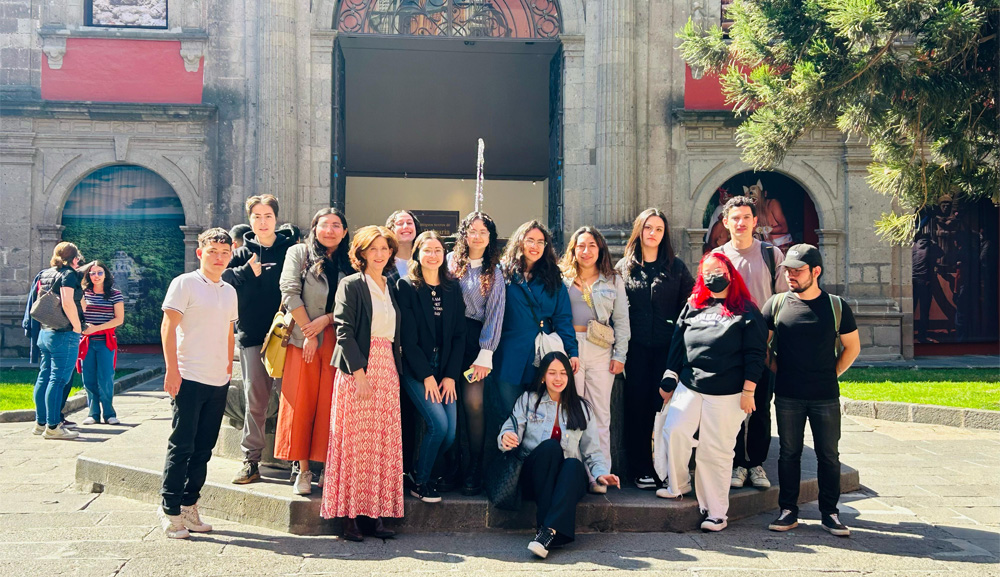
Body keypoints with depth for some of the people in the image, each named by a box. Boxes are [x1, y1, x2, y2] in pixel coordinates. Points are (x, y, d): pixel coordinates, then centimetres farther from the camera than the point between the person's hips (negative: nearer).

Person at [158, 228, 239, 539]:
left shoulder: (229, 291, 15)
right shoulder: (185, 283, -4)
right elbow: (167, 327, -8)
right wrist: (172, 369, -14)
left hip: (219, 382, 6)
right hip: (189, 379, -6)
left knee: (203, 447, 10)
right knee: (182, 446, -3)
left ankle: (189, 506, 20)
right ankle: (170, 509, 7)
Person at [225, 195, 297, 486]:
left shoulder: (290, 249, 6)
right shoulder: (243, 254, 11)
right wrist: (247, 272, -12)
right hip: (252, 335, 1)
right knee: (255, 399, 2)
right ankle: (251, 459, 9)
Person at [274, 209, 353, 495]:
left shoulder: (350, 262, 11)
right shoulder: (298, 253, 7)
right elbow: (290, 293, -3)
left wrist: (326, 319, -10)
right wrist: (308, 332, -9)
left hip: (337, 341, 1)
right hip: (304, 340, -1)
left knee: (331, 404, 0)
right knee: (301, 402, -1)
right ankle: (303, 469, 6)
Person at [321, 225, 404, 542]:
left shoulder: (391, 289, 17)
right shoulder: (351, 285, 0)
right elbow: (344, 331, -9)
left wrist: (397, 372, 7)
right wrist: (359, 372, -16)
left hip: (387, 371, 5)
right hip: (356, 370, -5)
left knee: (384, 444, 3)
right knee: (355, 442, -4)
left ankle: (378, 513, 6)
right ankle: (350, 516, -1)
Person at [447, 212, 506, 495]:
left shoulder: (494, 272, 11)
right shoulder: (451, 261, 11)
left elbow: (494, 313, 5)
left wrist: (485, 355, -3)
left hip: (476, 339, -1)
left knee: (473, 401, -12)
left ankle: (475, 468, -2)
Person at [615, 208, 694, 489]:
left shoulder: (676, 267, 8)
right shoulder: (624, 267, 9)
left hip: (667, 348, 0)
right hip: (636, 349, 0)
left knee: (663, 405, -4)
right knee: (637, 406, 0)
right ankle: (640, 469, 8)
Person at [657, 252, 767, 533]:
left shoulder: (746, 310, 1)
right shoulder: (693, 306, 12)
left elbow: (755, 354, -3)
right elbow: (677, 343, 16)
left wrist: (748, 390, -8)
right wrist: (669, 378, 14)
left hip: (727, 393, -3)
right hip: (689, 386, 4)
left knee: (716, 451, -1)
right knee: (674, 432, -13)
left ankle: (716, 511, 11)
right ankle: (677, 484, 13)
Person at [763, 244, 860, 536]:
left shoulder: (836, 306, 0)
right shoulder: (776, 304, 1)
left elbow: (852, 347, 10)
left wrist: (831, 375, 4)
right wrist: (778, 372, 3)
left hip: (826, 397, 0)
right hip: (787, 396, 0)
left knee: (829, 455, 5)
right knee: (788, 453, 6)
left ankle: (829, 512, 15)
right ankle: (788, 510, 15)